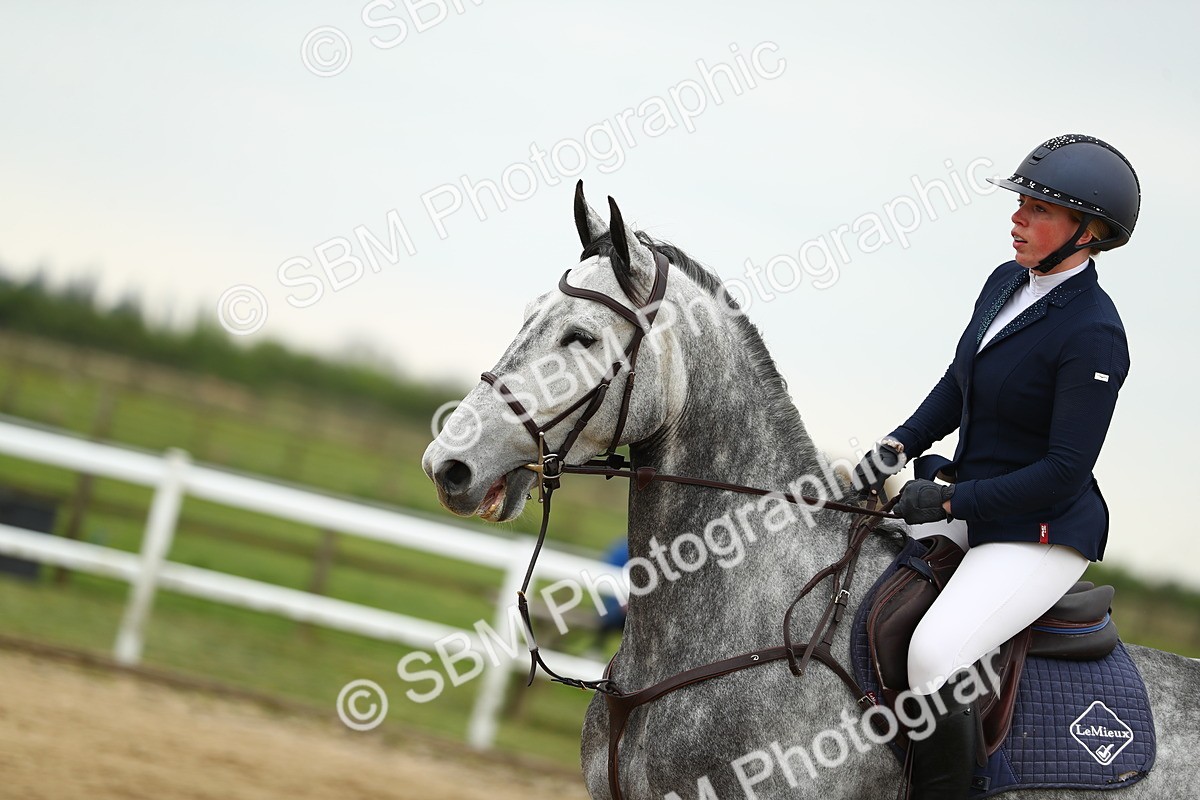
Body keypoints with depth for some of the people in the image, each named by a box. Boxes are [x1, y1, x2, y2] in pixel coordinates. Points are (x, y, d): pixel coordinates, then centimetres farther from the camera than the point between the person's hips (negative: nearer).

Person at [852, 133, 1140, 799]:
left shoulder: (1093, 334, -22)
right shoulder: (1006, 283, 4)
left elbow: (1064, 470, -22)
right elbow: (956, 386, 15)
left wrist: (949, 500, -21)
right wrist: (898, 448, -2)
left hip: (1041, 534, -9)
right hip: (966, 509, 9)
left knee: (932, 655, -29)